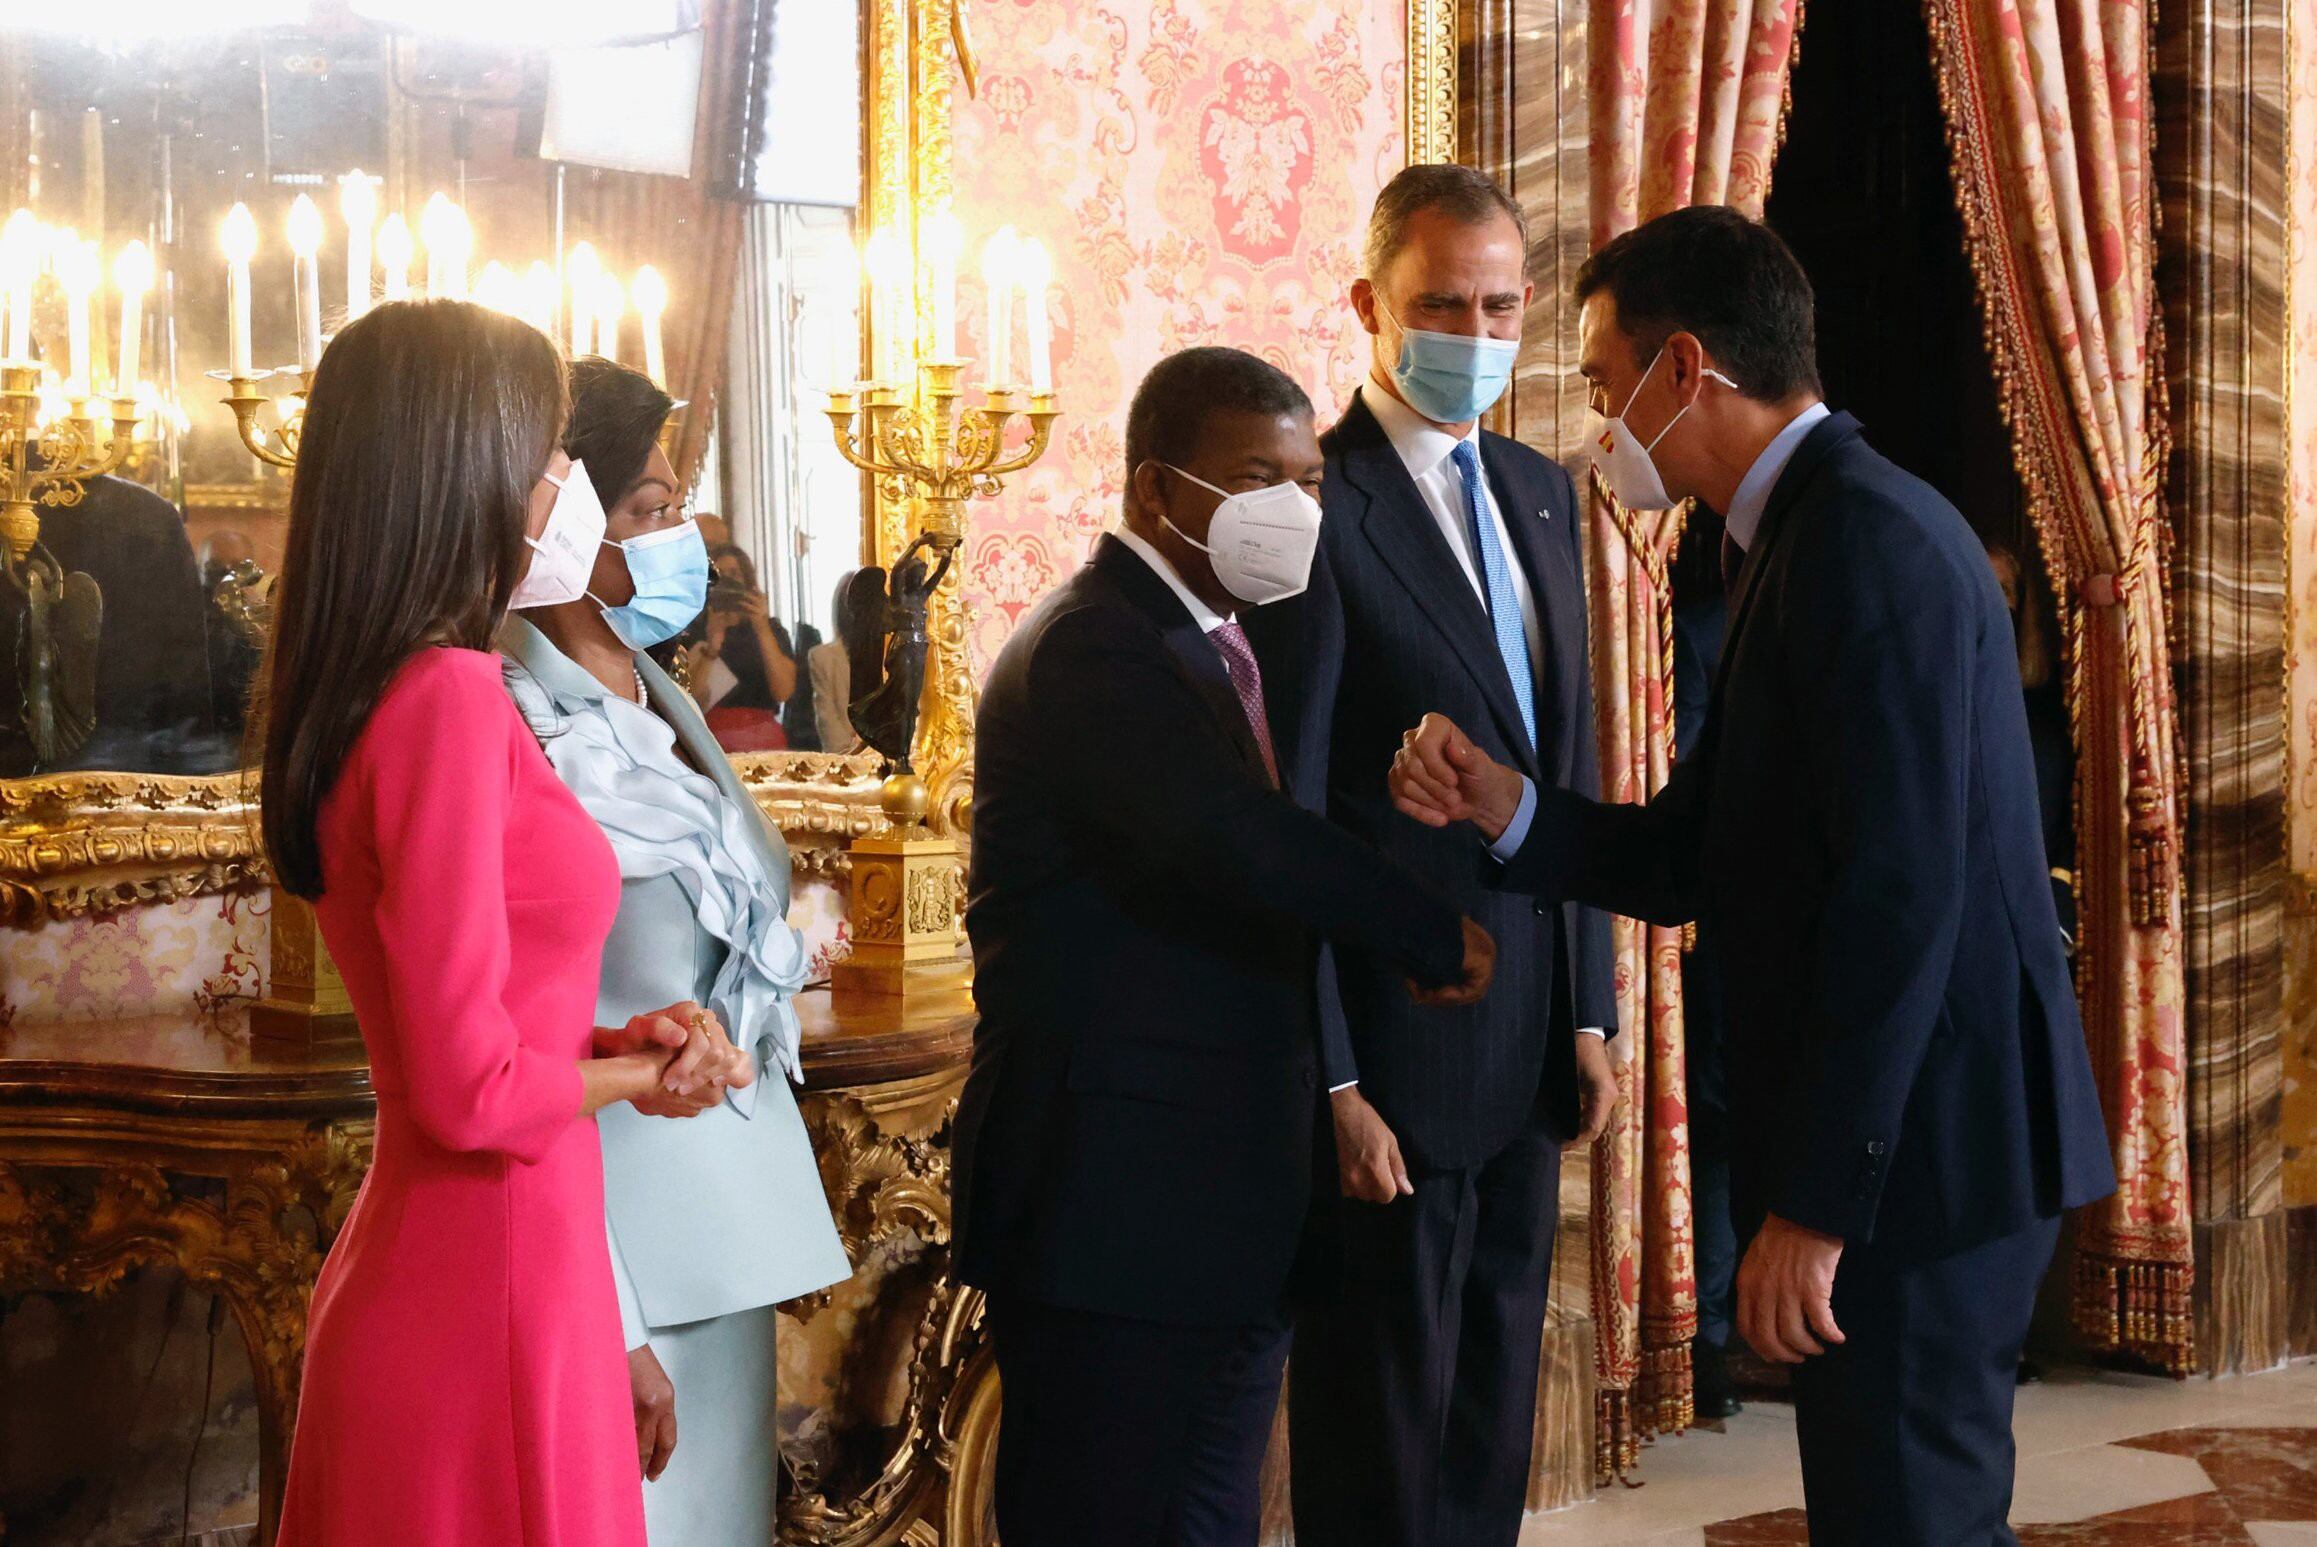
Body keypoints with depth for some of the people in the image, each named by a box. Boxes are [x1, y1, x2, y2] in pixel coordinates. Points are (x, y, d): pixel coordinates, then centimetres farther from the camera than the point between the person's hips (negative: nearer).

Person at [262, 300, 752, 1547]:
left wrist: (618, 1035, 3)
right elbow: (470, 1089, -21)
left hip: (405, 1266, 9)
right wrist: (641, 1075, -4)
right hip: (492, 1279, -9)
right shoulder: (452, 699, -20)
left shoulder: (361, 692, 9)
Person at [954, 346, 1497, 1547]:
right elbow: (1248, 844, -29)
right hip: (1115, 1206, -10)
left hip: (1230, 1203, 10)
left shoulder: (1224, 643, 18)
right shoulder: (1092, 649, -15)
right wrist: (1442, 938, -16)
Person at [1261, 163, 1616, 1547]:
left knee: (1496, 1423, 17)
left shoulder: (1542, 494, 11)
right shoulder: (1311, 507, -14)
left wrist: (1589, 1015, 11)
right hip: (1392, 1054, -7)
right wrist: (1331, 1084, -16)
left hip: (1530, 1052, 7)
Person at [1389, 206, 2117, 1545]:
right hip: (1914, 1135, 10)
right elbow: (1695, 856, 16)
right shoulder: (1807, 534, 16)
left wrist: (1817, 1202, -23)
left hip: (1920, 1136, -10)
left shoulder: (1866, 536, -17)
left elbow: (1899, 889, -24)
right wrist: (1510, 810, -1)